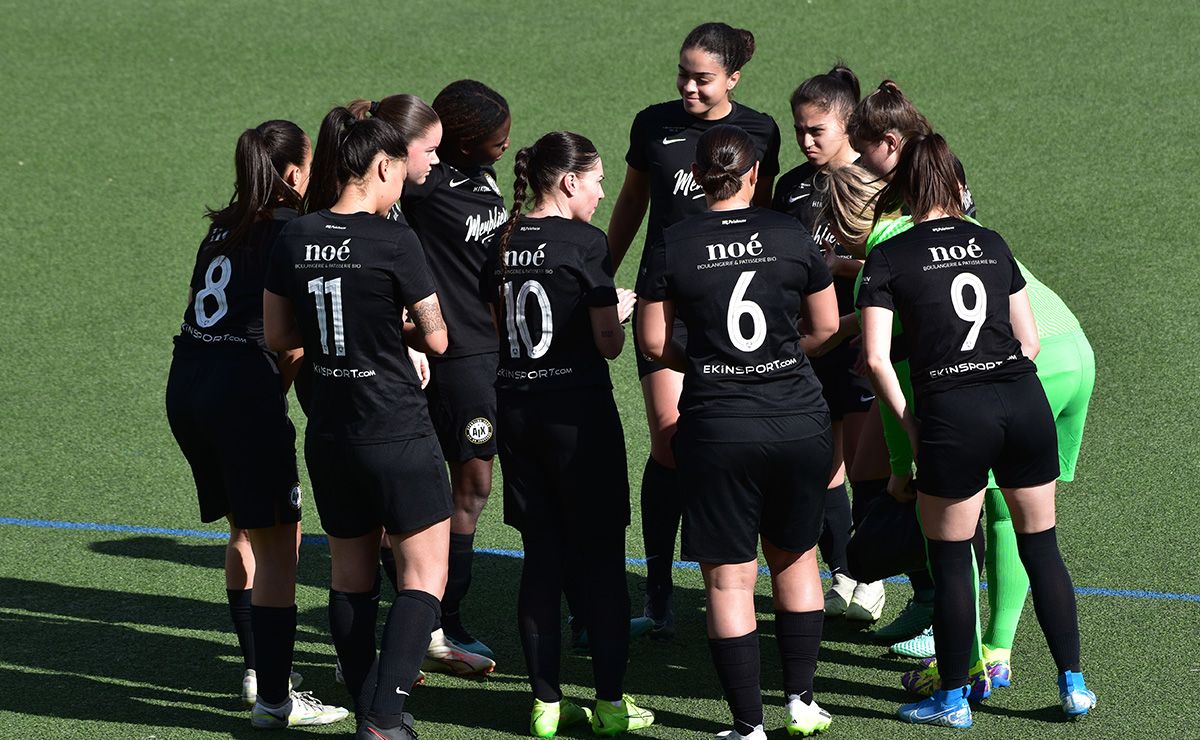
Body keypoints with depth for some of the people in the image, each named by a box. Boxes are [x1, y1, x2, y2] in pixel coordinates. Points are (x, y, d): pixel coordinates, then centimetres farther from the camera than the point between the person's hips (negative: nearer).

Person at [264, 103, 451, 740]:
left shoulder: (293, 239, 1)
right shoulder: (394, 241, -14)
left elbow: (277, 334, 10)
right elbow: (436, 338, -7)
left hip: (329, 434, 6)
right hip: (397, 431, -6)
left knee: (350, 574, 16)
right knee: (425, 573, 2)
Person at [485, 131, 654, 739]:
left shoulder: (504, 244, 6)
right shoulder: (585, 243, -12)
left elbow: (496, 330, 12)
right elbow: (609, 342, -12)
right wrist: (618, 309, 10)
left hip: (515, 409, 6)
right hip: (578, 411, -5)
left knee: (541, 557, 10)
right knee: (599, 558, 3)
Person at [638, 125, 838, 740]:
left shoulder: (672, 245, -4)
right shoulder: (789, 234, -1)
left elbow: (653, 343, 1)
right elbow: (825, 326, 8)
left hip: (717, 429, -2)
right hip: (799, 419, 2)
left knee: (729, 578, 5)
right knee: (796, 556, 21)